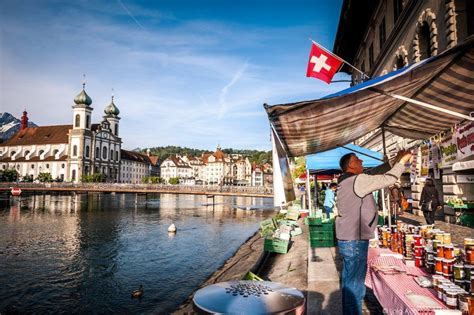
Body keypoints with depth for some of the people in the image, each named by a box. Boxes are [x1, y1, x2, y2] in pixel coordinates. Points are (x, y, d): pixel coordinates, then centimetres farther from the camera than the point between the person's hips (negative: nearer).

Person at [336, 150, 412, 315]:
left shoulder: (347, 181, 13)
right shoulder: (358, 180, -18)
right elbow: (387, 179, -15)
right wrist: (402, 161, -4)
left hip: (347, 239, 10)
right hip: (354, 241, -10)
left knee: (349, 280, 20)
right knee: (355, 284, 0)